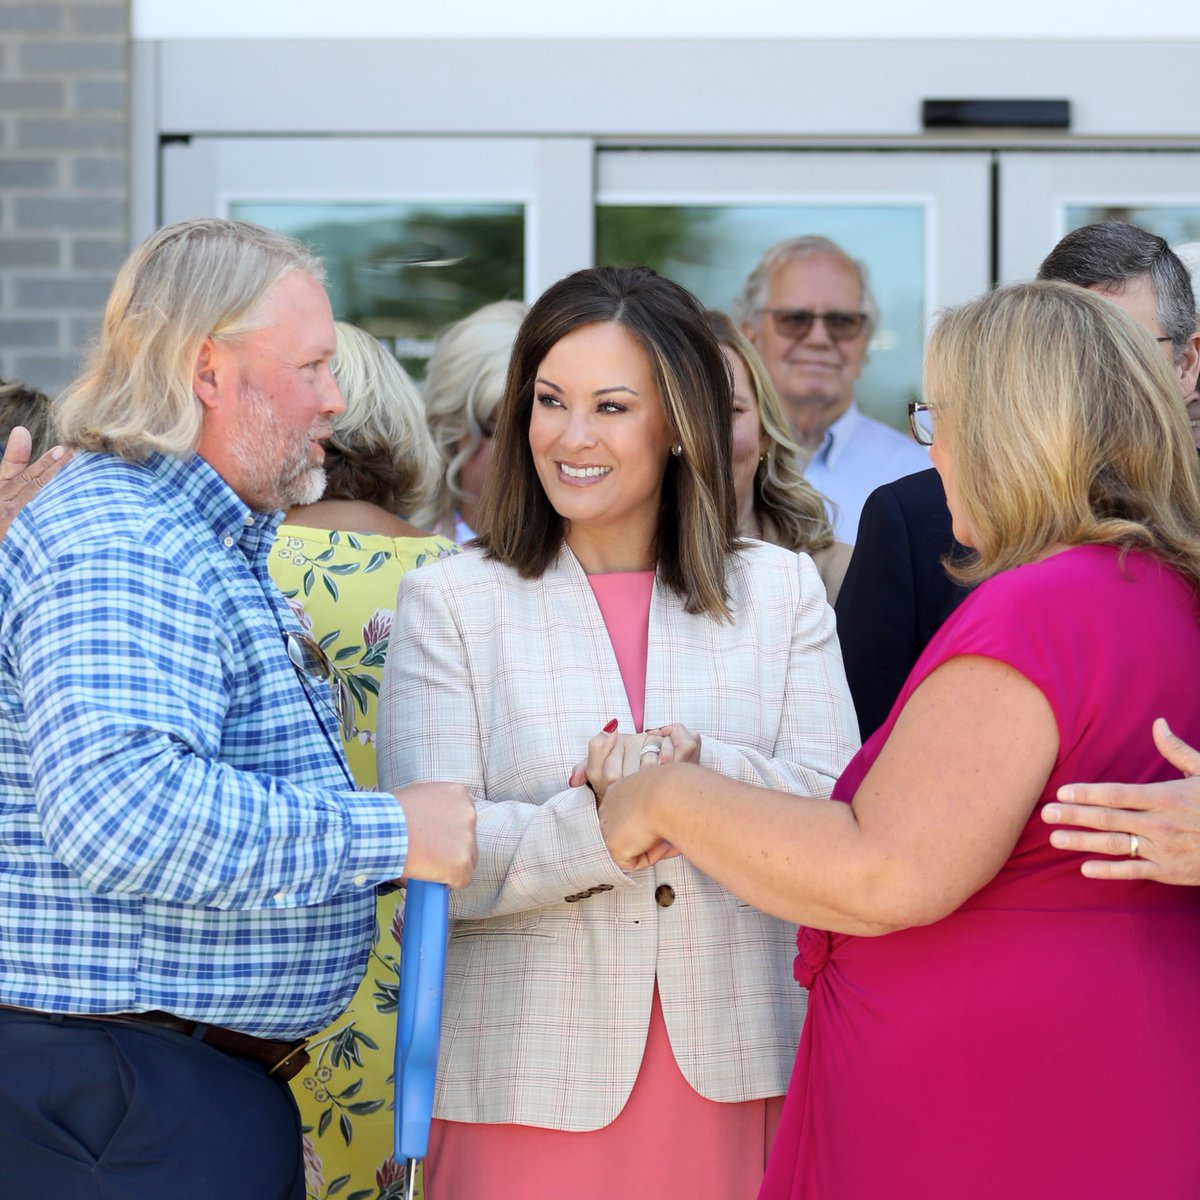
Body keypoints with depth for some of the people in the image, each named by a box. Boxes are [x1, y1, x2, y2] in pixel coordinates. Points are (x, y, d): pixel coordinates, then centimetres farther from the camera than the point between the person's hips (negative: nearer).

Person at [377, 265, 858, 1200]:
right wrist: (600, 824, -24)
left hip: (736, 1077, 2)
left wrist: (692, 771, -21)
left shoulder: (781, 589, 10)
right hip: (532, 1087, -1)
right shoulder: (449, 603, 4)